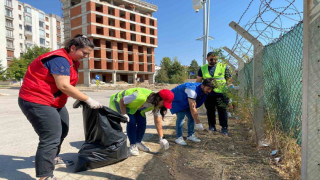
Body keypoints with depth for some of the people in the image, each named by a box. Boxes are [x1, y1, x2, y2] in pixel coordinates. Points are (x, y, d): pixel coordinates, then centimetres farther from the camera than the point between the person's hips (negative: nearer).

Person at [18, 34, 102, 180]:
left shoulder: (71, 60, 9)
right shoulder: (60, 59, -21)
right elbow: (63, 86, -29)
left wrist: (79, 100, -5)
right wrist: (88, 100, -25)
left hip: (54, 102, 11)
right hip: (37, 102, -11)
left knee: (62, 129, 20)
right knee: (51, 137, -15)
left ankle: (53, 158, 40)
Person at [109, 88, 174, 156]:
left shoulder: (156, 105, -18)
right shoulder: (141, 97, -42)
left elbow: (158, 121, -10)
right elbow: (122, 101, -29)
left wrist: (161, 138, -11)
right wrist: (124, 115, -27)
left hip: (135, 107, 6)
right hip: (119, 102, -6)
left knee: (142, 121, -9)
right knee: (131, 121, -23)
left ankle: (138, 143, 12)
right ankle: (132, 145, -6)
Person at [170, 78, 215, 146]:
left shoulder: (203, 90, -12)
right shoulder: (192, 90, -39)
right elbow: (192, 108, -40)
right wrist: (198, 123, -37)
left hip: (185, 101, 8)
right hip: (176, 100, -8)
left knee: (192, 116, 1)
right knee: (181, 116, -19)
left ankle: (190, 135, 14)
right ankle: (179, 138, -8)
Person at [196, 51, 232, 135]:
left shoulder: (224, 67, 3)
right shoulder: (202, 68, 9)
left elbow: (229, 80, 7)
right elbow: (198, 81, 13)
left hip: (221, 93, -2)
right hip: (208, 94, 2)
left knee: (222, 111, 4)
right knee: (210, 111, 11)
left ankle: (224, 127, 16)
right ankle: (212, 126, 25)